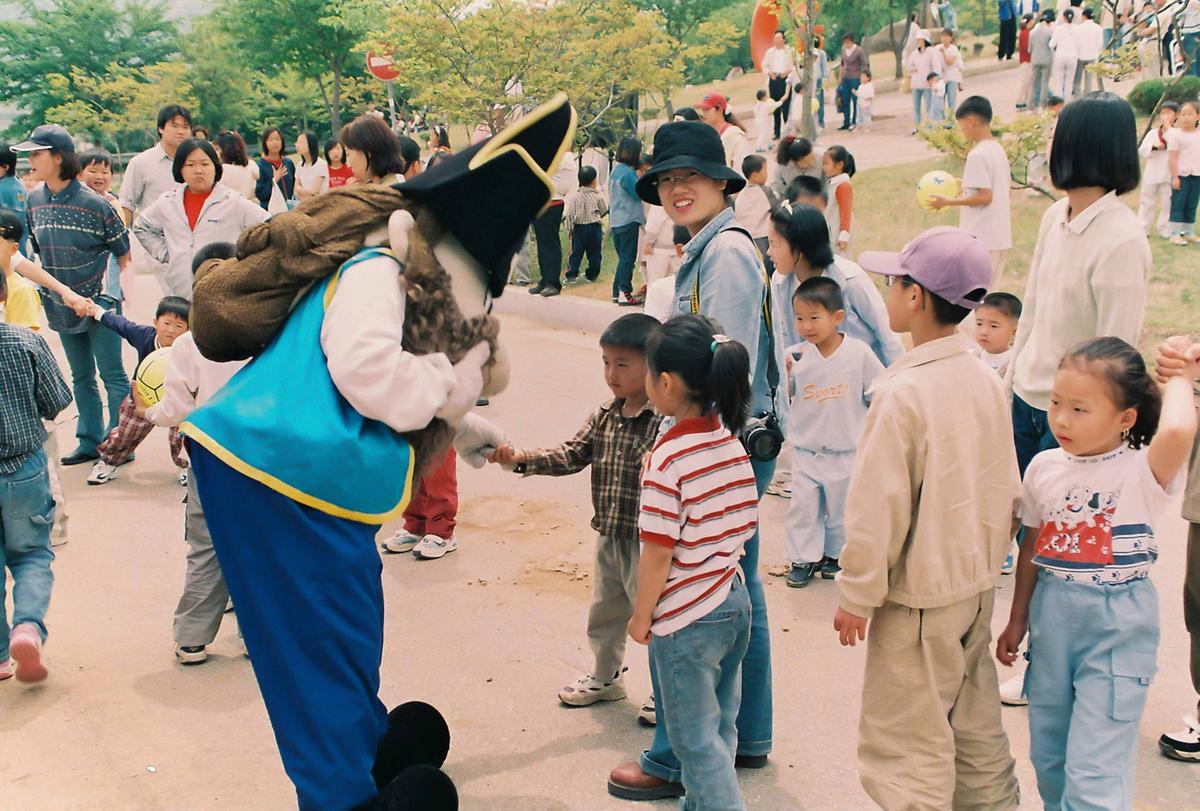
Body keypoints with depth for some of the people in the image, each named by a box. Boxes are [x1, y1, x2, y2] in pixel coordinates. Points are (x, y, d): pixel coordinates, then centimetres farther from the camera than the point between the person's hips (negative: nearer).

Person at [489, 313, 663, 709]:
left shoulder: (665, 420, -20)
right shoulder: (605, 415, 3)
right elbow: (573, 454, 1)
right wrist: (522, 459, -9)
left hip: (646, 541, -7)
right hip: (609, 538, 8)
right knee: (603, 613, 24)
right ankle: (605, 676, 45)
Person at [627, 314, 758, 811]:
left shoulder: (669, 456, -21)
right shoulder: (731, 441, 0)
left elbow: (658, 552, -18)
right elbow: (747, 525, 7)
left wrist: (641, 616, -6)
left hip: (688, 619, -8)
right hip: (736, 601, 8)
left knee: (697, 742, 5)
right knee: (720, 728, 20)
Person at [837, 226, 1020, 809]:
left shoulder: (902, 394, -22)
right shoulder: (987, 383, 0)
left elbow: (877, 510, -20)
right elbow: (1007, 492, 9)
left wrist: (856, 598, -9)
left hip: (919, 597, -8)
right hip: (978, 585, 8)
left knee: (910, 742, 5)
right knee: (977, 729, 21)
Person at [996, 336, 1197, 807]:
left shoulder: (1143, 471, -15)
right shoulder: (1045, 467, 0)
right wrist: (1017, 620, 18)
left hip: (1116, 627, -5)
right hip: (1051, 616, 5)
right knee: (1049, 758, 19)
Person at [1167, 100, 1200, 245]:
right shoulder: (1176, 134, -8)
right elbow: (1172, 158, -12)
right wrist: (1175, 177, -16)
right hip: (1181, 175, -5)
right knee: (1178, 205, -3)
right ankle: (1175, 235, -1)